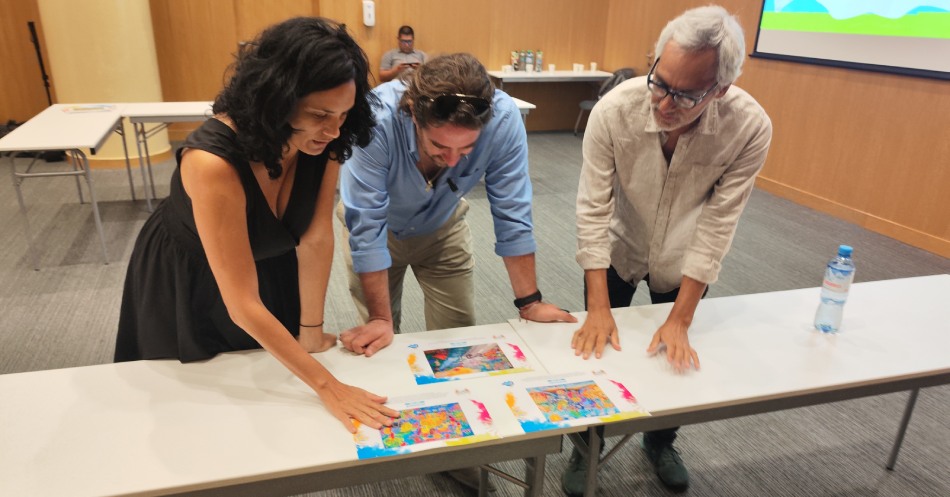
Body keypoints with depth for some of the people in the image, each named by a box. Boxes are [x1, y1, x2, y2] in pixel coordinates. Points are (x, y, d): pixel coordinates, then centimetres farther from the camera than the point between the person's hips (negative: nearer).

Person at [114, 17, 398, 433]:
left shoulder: (322, 143, -25)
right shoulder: (214, 161, -41)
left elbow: (316, 239, -16)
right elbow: (242, 305, -38)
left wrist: (310, 331, -9)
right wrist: (327, 386, -36)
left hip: (269, 267, 5)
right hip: (184, 283, -4)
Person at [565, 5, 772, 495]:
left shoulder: (750, 128, -30)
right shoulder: (614, 110, -31)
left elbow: (718, 225, -25)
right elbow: (593, 209, -27)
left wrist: (680, 320, -24)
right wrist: (598, 307, -27)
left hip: (683, 264, 1)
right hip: (617, 252, 0)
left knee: (677, 358, 16)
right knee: (597, 347, 9)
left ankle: (660, 442, 46)